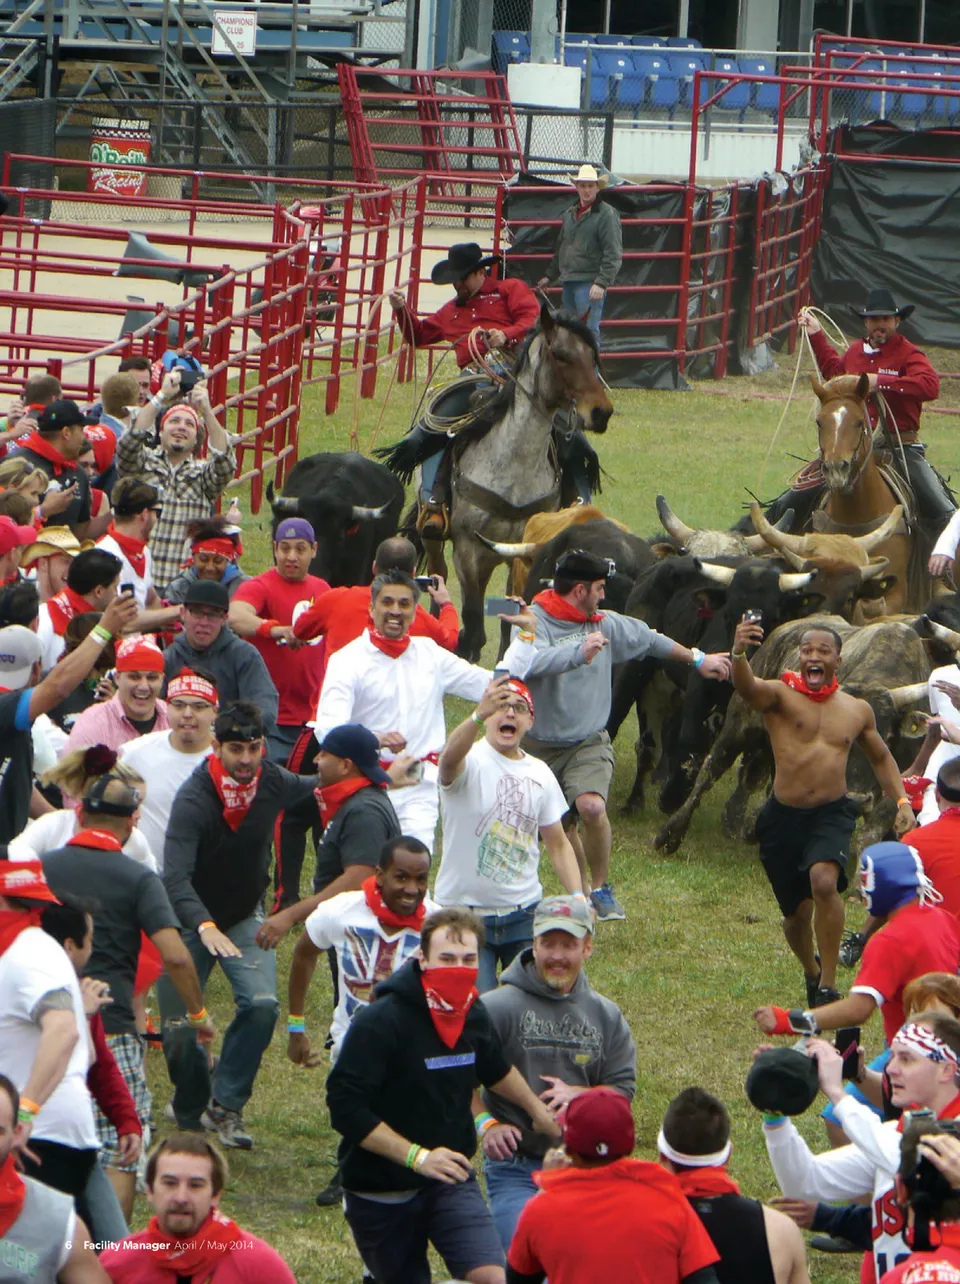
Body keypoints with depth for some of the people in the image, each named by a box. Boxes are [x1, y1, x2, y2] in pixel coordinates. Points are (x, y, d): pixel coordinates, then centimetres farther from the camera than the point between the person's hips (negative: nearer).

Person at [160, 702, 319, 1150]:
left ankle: (224, 1107, -11)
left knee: (262, 1004, -20)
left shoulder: (272, 782, -10)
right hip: (191, 922, -3)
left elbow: (311, 786, 17)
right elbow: (176, 878, -39)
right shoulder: (193, 800, -27)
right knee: (178, 1026, -3)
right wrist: (204, 926, -55)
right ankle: (191, 1112, 23)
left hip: (244, 919, 3)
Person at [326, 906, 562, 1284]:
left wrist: (538, 1111, 37)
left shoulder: (474, 1017, 0)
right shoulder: (379, 1022, -21)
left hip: (452, 1181, 4)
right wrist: (417, 1157, -31)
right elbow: (345, 1108, -26)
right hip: (381, 1192, -4)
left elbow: (495, 1069, 24)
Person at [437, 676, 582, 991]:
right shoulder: (471, 762, -10)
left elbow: (558, 844, 14)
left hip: (525, 914, 4)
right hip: (465, 913, -4)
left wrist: (578, 897, -1)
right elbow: (450, 758, -36)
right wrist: (478, 716, -56)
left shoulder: (540, 774, 8)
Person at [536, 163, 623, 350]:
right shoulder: (570, 214, 17)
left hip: (590, 283, -8)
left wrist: (602, 283, -20)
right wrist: (549, 275, 27)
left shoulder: (606, 214, -7)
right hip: (569, 281, 8)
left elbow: (613, 254, -13)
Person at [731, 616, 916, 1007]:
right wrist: (738, 654, -51)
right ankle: (811, 970, 42)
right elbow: (747, 688, -29)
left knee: (824, 882, -28)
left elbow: (880, 758, 24)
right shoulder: (780, 695, -5)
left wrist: (902, 801, 11)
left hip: (832, 814, 0)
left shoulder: (857, 710, 7)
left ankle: (828, 987, -19)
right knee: (797, 912, 8)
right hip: (784, 816, 0)